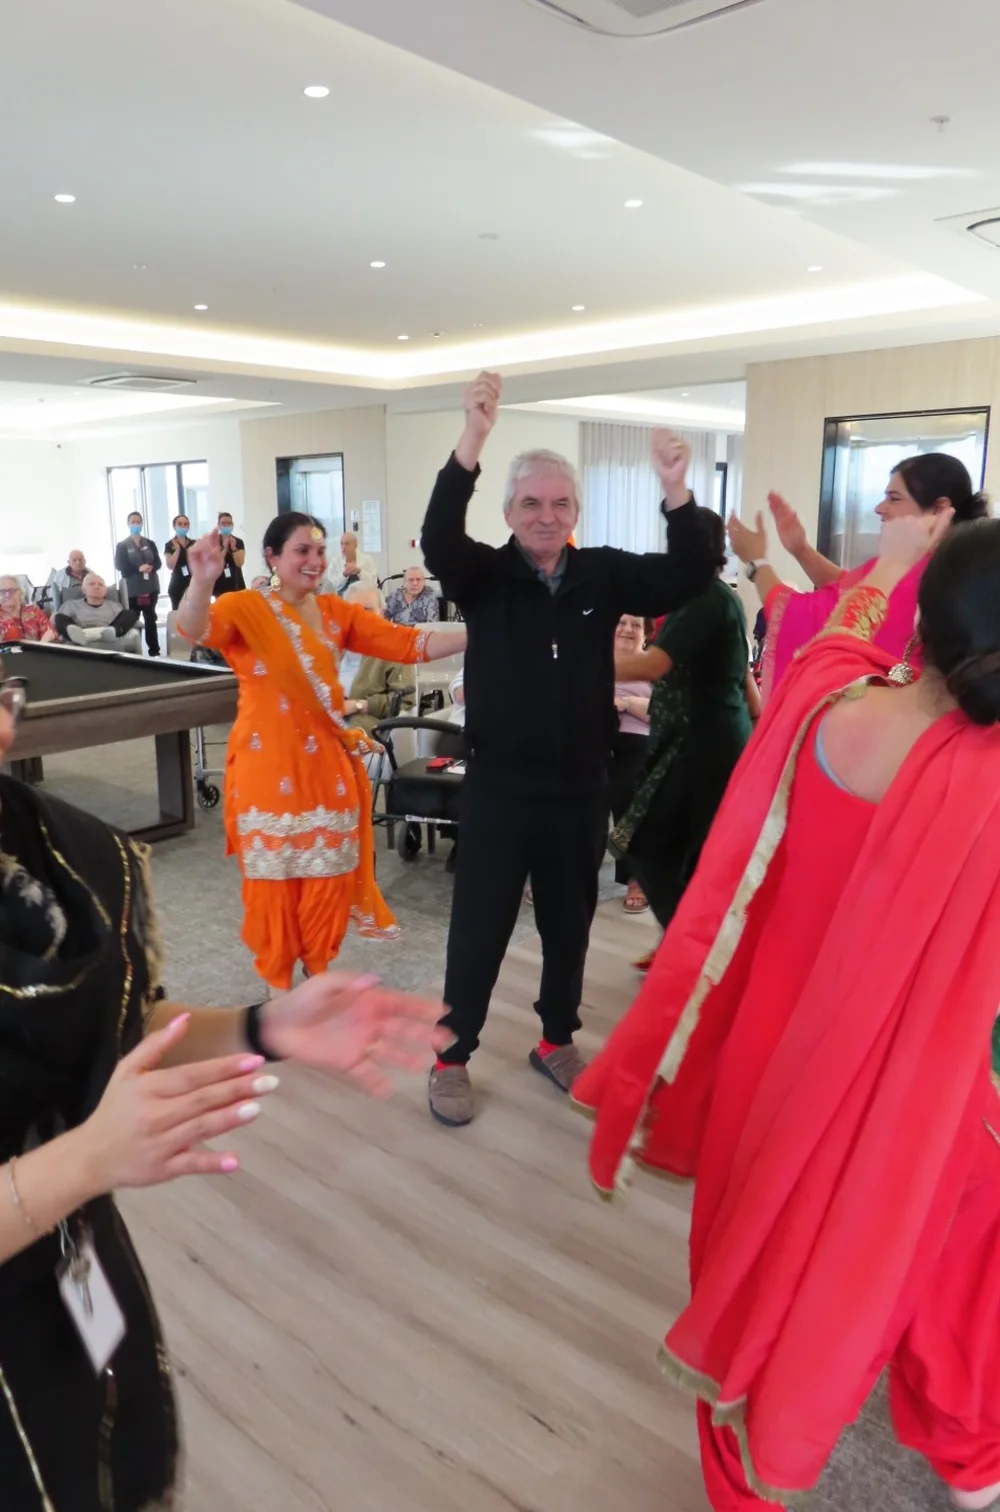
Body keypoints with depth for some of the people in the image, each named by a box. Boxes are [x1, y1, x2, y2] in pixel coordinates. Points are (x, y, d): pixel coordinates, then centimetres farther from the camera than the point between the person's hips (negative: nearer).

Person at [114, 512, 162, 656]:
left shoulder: (150, 543, 12)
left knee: (150, 619, 9)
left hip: (150, 588, 3)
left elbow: (158, 563, 5)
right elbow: (120, 566, -8)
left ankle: (154, 651, 13)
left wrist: (150, 568, -18)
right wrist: (139, 568, -21)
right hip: (132, 589, -3)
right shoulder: (122, 545, 2)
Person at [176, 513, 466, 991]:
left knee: (328, 876, 11)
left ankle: (318, 968, 33)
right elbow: (194, 630, -25)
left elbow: (406, 643, 2)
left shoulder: (335, 611, 7)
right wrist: (202, 581, -46)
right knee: (275, 879, 6)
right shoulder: (244, 608, -6)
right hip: (269, 768, -4)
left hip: (328, 765, 4)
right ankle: (278, 981, 26)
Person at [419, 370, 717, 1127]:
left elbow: (688, 579, -10)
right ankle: (452, 1059, 23)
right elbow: (438, 540, -25)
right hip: (499, 789, -2)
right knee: (479, 930, 6)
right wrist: (473, 440, -38)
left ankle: (557, 1041, 38)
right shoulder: (484, 574, -5)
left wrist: (677, 491, -27)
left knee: (570, 926, 17)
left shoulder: (603, 573, 1)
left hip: (580, 789, 3)